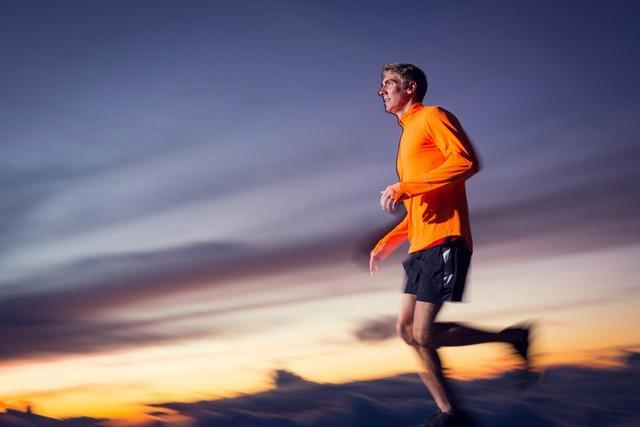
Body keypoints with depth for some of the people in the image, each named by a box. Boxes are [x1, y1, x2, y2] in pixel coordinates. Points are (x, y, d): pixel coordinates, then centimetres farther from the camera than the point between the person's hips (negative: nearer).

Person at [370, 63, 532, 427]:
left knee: (424, 334, -13)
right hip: (421, 246, 9)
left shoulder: (432, 116, 0)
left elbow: (466, 161, -17)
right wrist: (385, 245, 22)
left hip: (443, 241, -9)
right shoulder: (408, 135, 27)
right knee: (407, 329, 4)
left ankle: (514, 337, 1)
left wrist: (404, 188, -18)